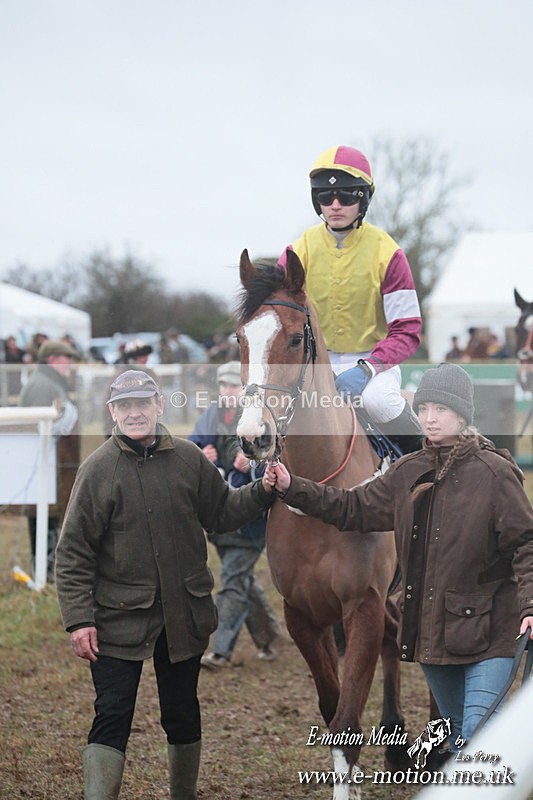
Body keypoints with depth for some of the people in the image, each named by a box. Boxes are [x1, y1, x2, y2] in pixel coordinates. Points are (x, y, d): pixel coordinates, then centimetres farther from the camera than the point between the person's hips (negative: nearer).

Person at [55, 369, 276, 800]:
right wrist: (78, 619, -14)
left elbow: (221, 513, 15)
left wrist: (263, 491, -2)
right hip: (119, 616, -3)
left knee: (183, 714, 15)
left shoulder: (190, 459, 3)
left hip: (183, 615, 3)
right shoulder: (98, 468, -7)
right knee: (112, 717, -7)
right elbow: (73, 552, -7)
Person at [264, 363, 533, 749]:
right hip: (432, 630, 6)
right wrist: (291, 488, 6)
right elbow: (354, 508, 14)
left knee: (478, 736, -16)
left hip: (487, 633, -6)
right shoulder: (409, 472, 8)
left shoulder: (495, 473, -10)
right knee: (458, 734, 18)